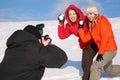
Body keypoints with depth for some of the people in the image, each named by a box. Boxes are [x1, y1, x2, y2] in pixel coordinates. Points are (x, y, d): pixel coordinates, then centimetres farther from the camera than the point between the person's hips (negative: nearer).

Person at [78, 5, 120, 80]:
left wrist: (100, 52, -24)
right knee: (108, 68, 27)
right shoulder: (91, 25, 8)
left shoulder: (102, 20, -15)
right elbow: (85, 39, 2)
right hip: (105, 50, 9)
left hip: (109, 50, -9)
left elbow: (105, 37, -24)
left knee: (95, 67, -11)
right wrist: (80, 27, -3)